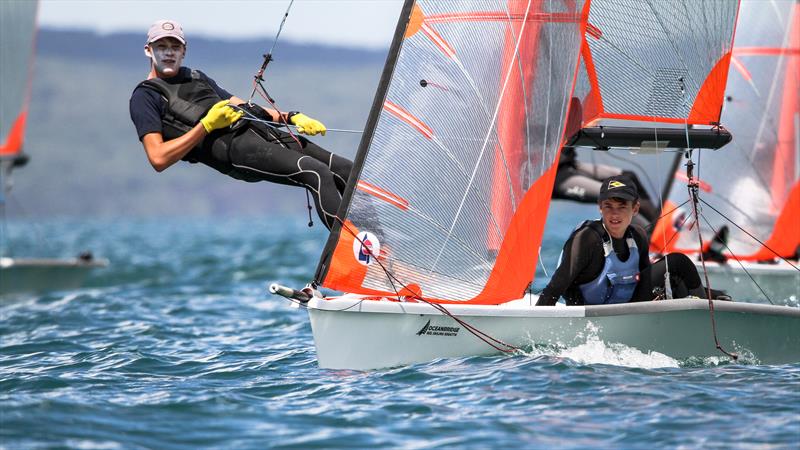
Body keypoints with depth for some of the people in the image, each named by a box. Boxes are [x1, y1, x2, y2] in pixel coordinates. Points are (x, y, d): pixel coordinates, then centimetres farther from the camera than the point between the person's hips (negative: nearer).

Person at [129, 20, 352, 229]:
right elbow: (158, 159, -7)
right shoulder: (145, 97, 6)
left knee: (346, 169, -5)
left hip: (262, 130, 8)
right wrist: (207, 125, -12)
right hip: (234, 148, -8)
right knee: (318, 174, -27)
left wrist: (292, 117, 13)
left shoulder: (197, 77, 29)